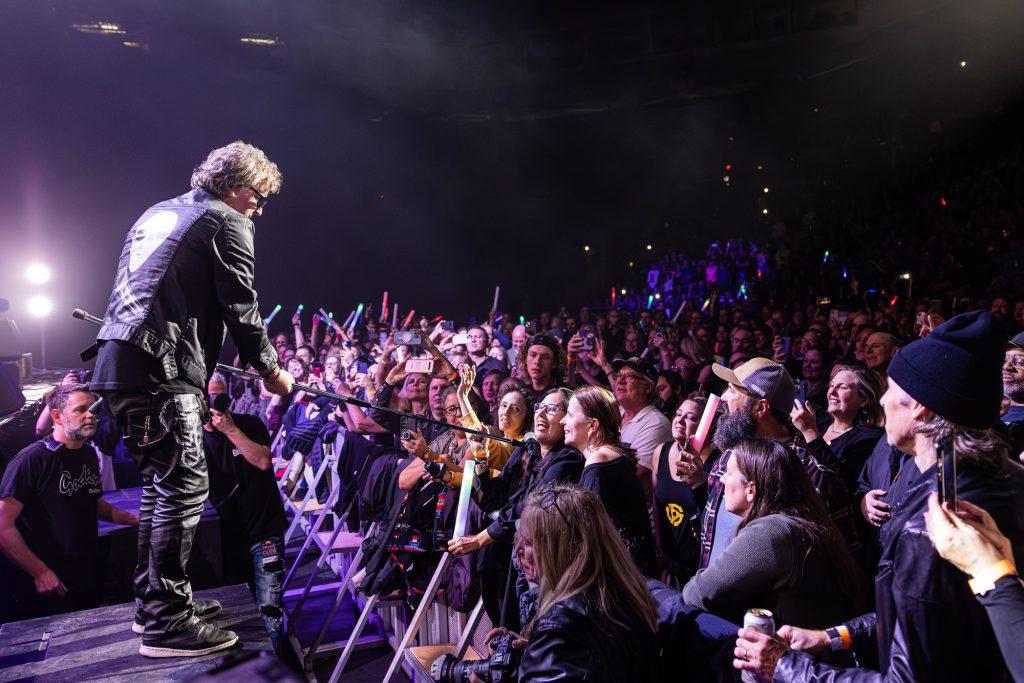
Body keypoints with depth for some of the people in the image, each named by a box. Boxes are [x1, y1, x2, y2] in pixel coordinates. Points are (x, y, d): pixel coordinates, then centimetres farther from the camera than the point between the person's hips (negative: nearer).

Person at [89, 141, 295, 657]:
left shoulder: (158, 213, 25)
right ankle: (167, 624, -3)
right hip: (161, 369, -9)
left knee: (161, 481, 17)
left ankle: (154, 597, 26)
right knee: (185, 487, -7)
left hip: (116, 363, 10)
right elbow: (241, 309, -5)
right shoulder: (227, 223, -1)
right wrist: (270, 370, 7)